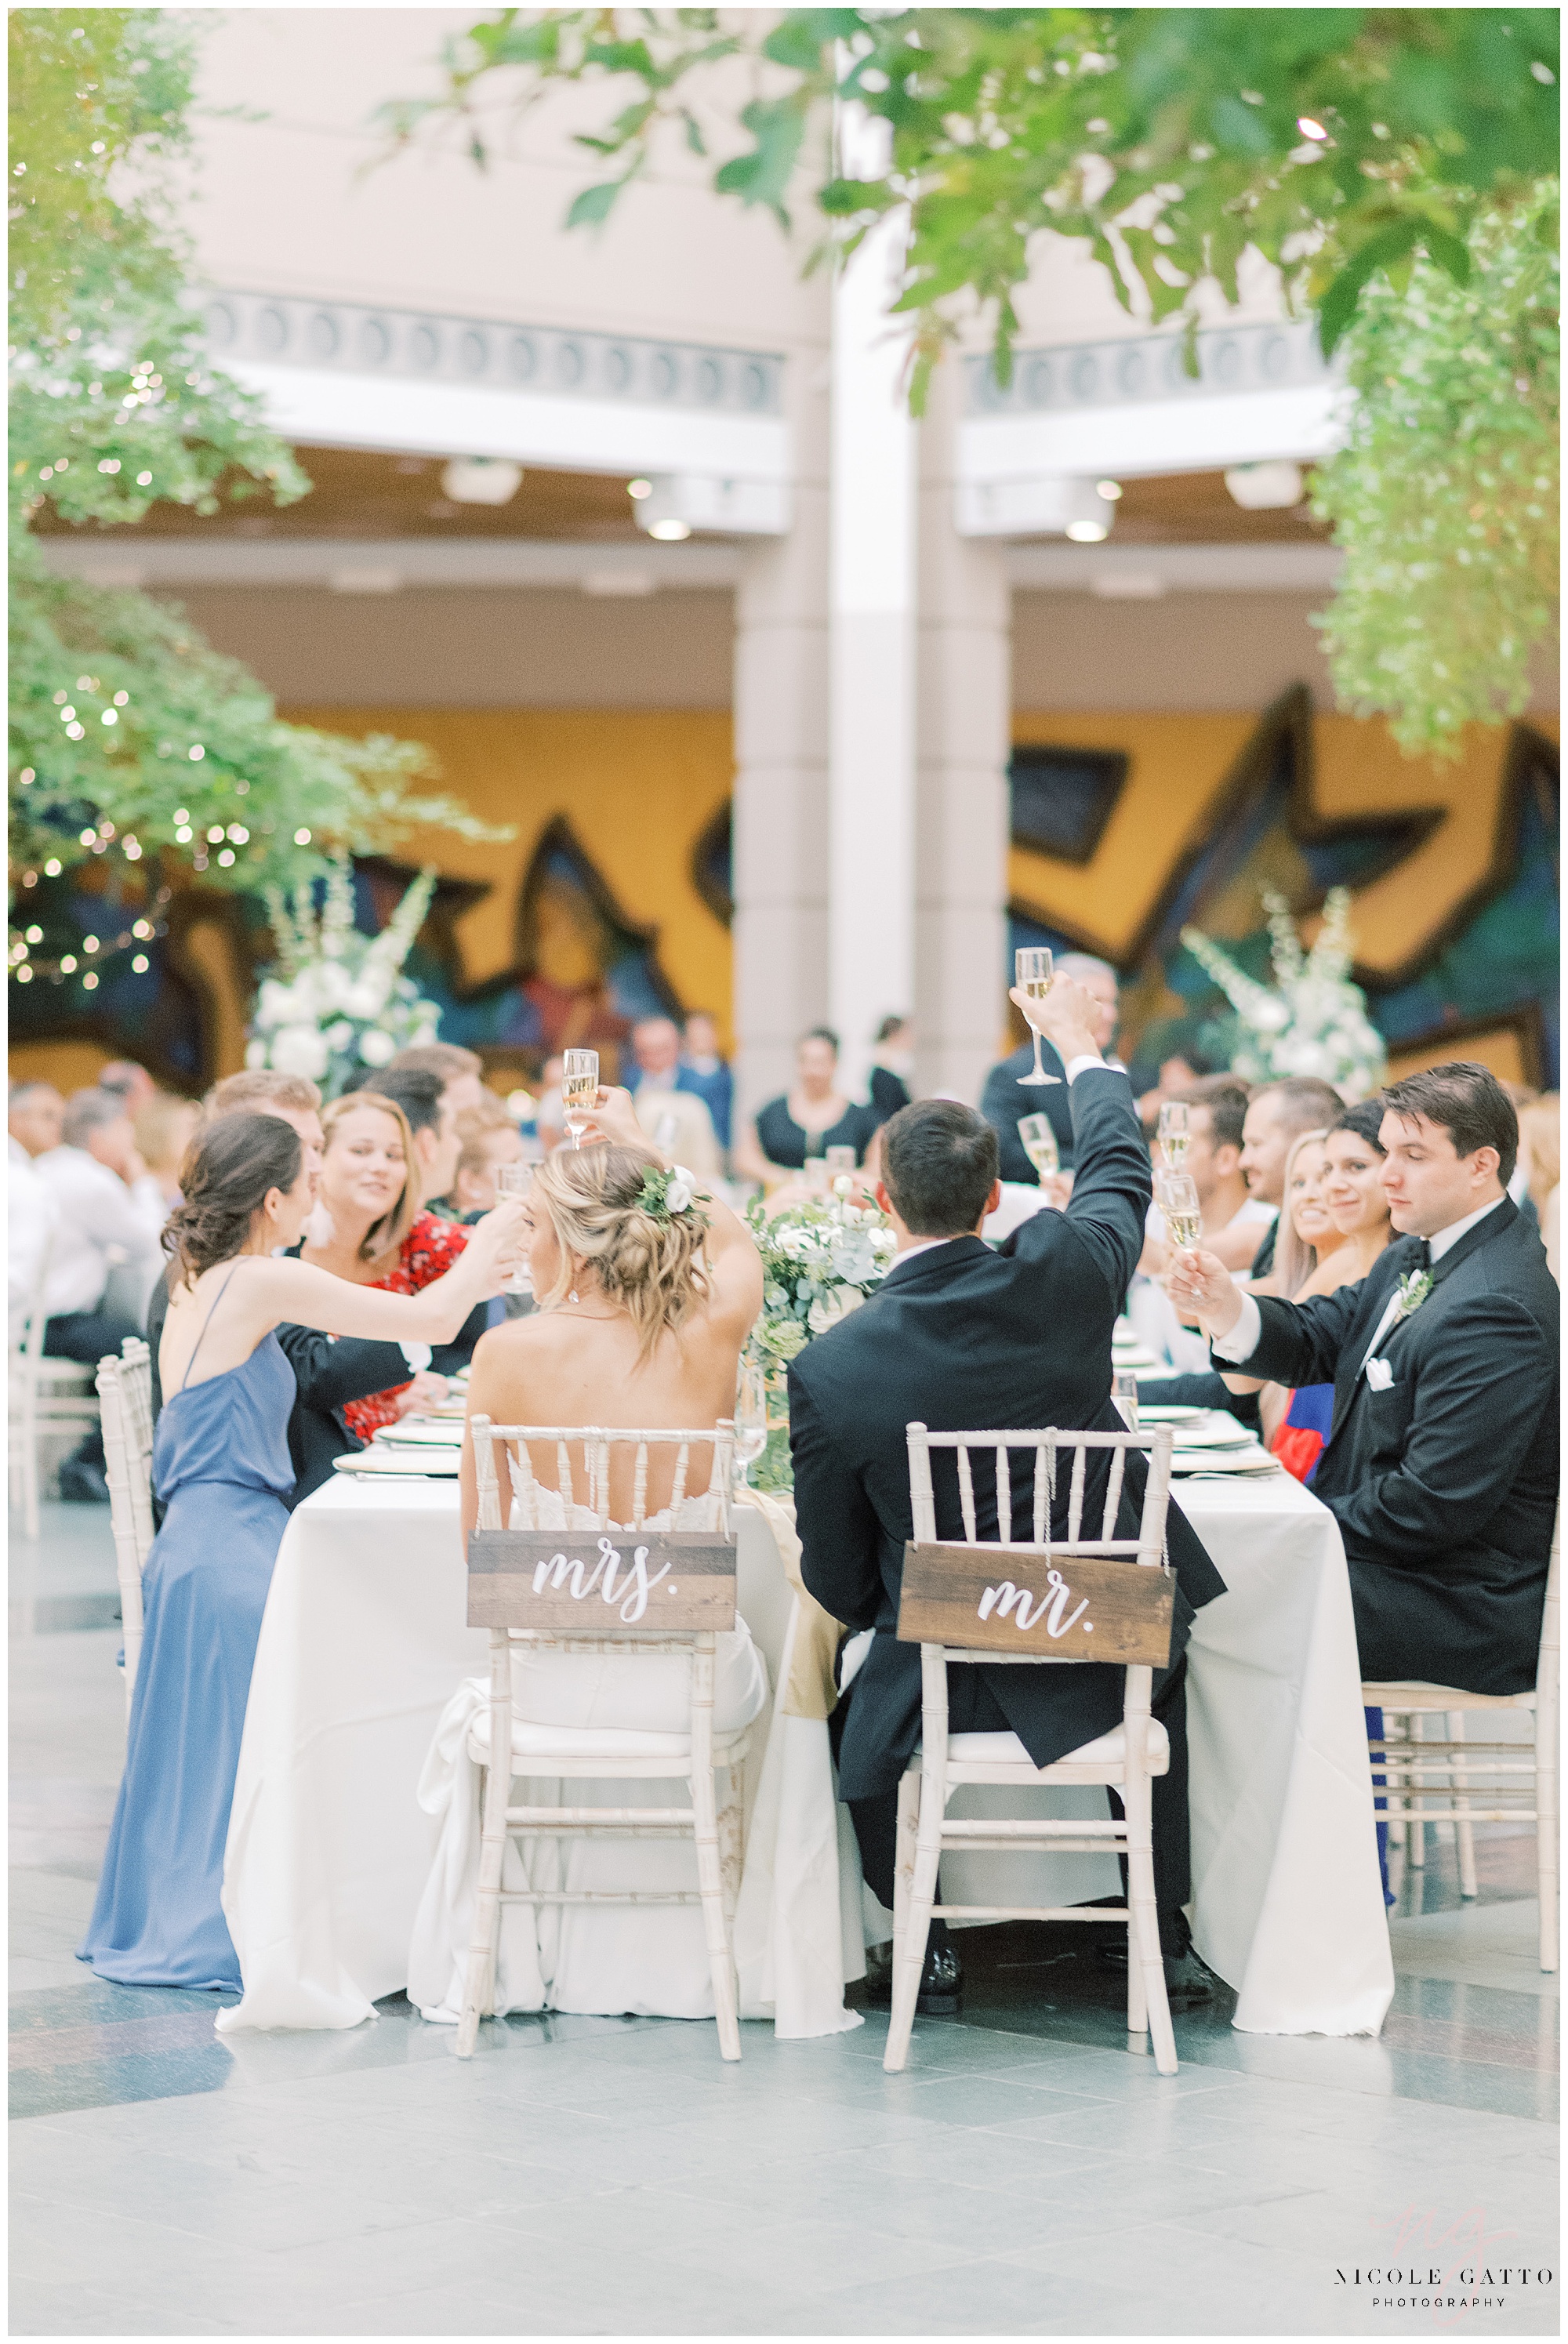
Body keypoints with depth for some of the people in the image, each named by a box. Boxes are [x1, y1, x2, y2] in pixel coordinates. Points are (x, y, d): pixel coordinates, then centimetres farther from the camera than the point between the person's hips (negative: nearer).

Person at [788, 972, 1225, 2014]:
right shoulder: (1064, 1275, -15)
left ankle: (922, 1942, 34)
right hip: (1111, 1657, 2)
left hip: (947, 1683, -2)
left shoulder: (830, 1369, -18)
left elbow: (839, 1584, -8)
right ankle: (1164, 1938, 41)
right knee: (1163, 1670, 37)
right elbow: (1121, 1171, 10)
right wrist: (1080, 1045, 28)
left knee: (851, 1701, 31)